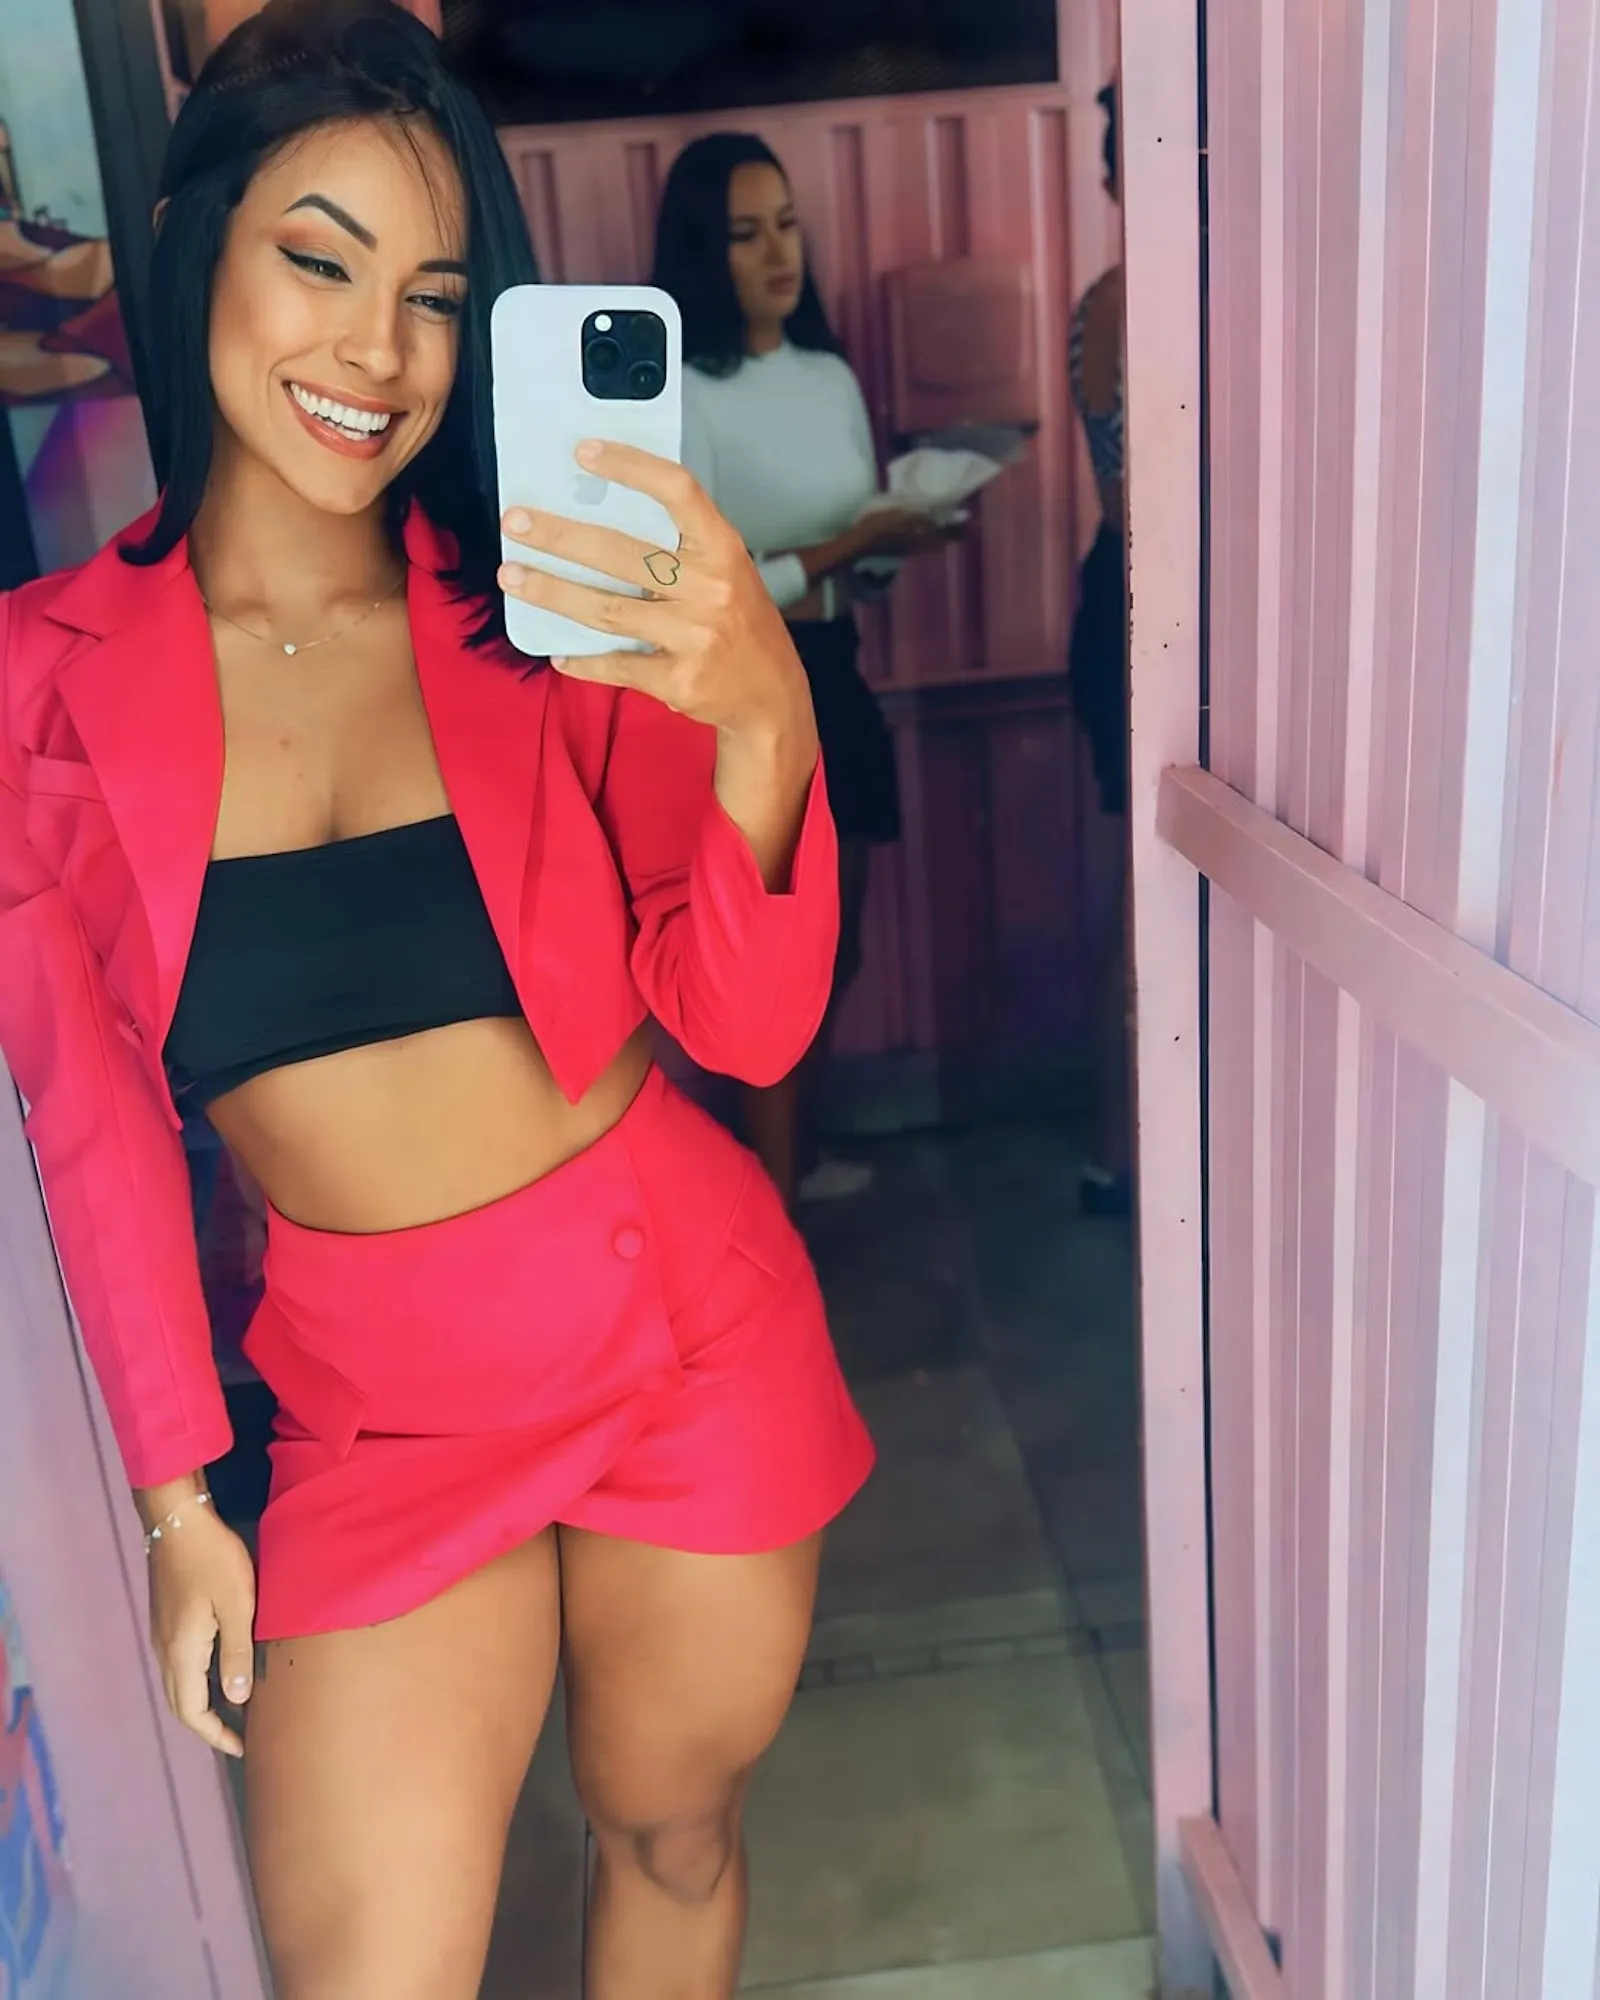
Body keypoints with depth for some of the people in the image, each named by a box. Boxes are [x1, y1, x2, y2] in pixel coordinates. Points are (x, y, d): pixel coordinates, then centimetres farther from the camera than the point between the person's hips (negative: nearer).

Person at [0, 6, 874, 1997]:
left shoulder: (545, 611, -5)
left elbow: (748, 1020, -14)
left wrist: (759, 720, -33)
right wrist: (176, 1495, 6)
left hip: (688, 1321, 1)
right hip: (385, 1402, 0)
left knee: (669, 1829, 17)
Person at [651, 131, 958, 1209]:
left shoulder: (830, 374, 9)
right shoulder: (678, 397, -14)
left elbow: (861, 542, 14)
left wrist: (909, 530, -8)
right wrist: (846, 546, -24)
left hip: (834, 676, 8)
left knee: (832, 949, 16)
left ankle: (781, 1158, 35)